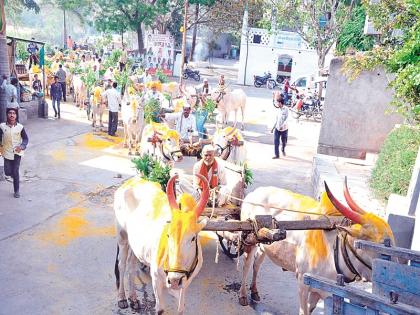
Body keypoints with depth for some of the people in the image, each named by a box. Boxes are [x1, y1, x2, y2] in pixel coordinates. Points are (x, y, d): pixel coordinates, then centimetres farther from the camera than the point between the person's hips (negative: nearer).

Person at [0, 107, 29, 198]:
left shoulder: (20, 127, -10)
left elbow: (25, 138, -1)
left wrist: (22, 146, -16)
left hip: (17, 153, -1)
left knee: (15, 172, 0)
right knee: (8, 172, 3)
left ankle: (16, 191, 15)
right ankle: (14, 175, 41)